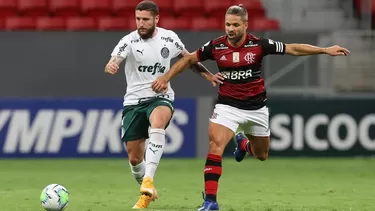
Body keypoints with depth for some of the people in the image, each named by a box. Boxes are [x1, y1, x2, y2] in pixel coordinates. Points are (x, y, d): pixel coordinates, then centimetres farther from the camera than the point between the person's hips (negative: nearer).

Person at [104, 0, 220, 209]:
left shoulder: (169, 38, -2)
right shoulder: (130, 41, -10)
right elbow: (114, 62, -27)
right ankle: (147, 191, 33)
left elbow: (187, 57, 18)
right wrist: (111, 66, -51)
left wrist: (206, 73, 12)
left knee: (157, 124, -37)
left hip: (161, 98, -1)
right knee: (134, 158, 3)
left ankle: (148, 181, -40)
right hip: (134, 101, 1)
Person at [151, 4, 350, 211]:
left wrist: (326, 50, -10)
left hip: (256, 107, 1)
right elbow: (189, 59, 3)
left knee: (261, 155, 15)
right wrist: (166, 77, -4)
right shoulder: (216, 46, -12)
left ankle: (243, 143, 52)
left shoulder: (259, 44, -14)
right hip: (228, 106, -1)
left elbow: (293, 49, -7)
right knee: (216, 145, -23)